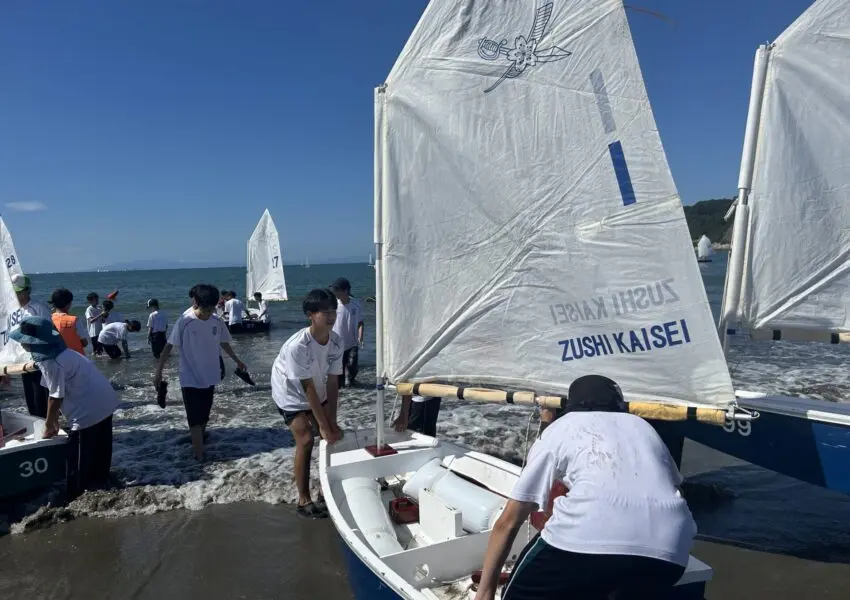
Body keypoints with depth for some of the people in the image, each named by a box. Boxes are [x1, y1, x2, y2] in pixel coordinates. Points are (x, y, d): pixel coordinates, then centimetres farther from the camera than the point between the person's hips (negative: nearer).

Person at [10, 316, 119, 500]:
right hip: (103, 402, 10)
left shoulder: (50, 362, -21)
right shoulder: (54, 353, 8)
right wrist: (54, 420, 12)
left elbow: (56, 397, -16)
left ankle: (76, 498, 13)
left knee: (79, 459, 3)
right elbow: (57, 393, 11)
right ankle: (99, 481, 38)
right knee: (98, 449, 23)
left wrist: (48, 425, -3)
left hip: (89, 409, -10)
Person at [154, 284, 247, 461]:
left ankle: (198, 441, 38)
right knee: (195, 419, -3)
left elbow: (224, 344, 13)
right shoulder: (184, 322, -17)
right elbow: (169, 347, -12)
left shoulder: (217, 322, -3)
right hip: (190, 380, -5)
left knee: (204, 417, 17)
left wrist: (237, 361, 22)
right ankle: (200, 457, -1)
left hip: (209, 378, 5)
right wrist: (158, 372, -12)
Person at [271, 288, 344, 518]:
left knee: (333, 435, 2)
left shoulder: (336, 342, -18)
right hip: (292, 396, -6)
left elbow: (332, 382, -15)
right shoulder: (297, 346, -35)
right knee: (306, 440, -15)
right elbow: (309, 388, -31)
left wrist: (332, 422, -18)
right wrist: (324, 426, -26)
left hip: (317, 394, 6)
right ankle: (304, 501, -2)